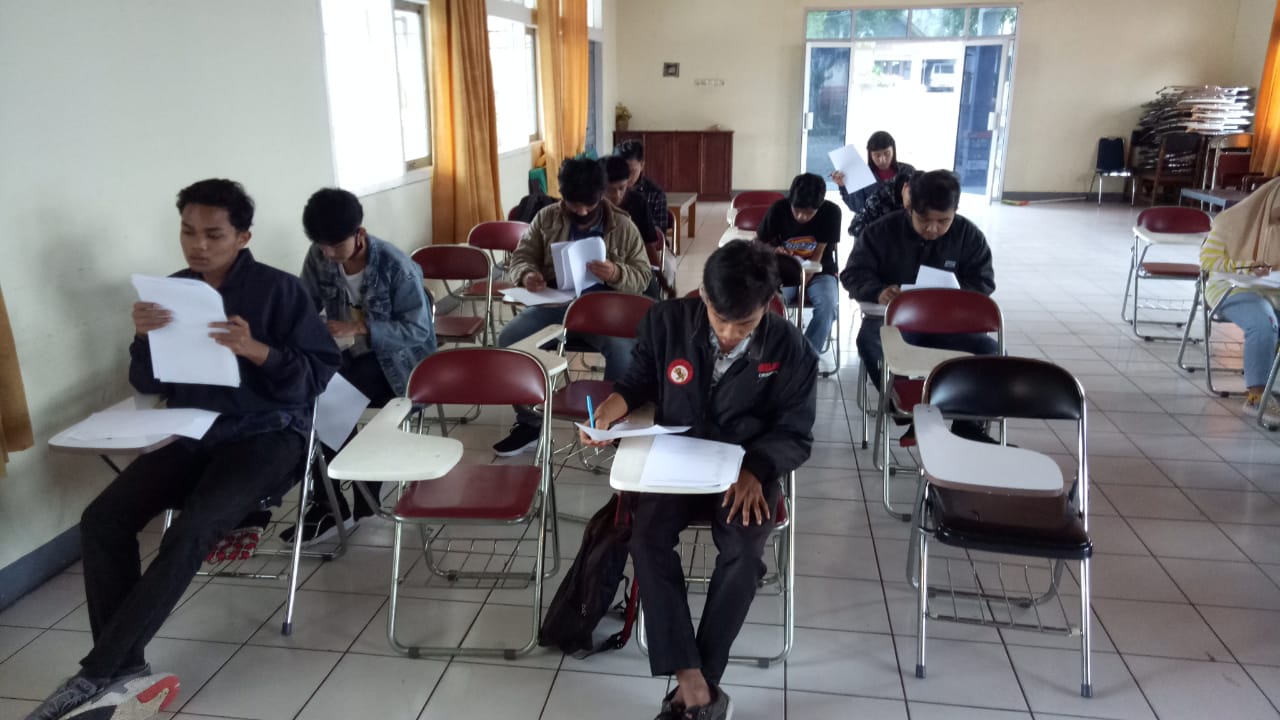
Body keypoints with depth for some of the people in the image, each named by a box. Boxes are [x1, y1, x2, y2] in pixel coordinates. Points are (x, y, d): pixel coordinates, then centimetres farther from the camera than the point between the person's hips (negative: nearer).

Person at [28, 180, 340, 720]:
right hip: (191, 434, 5)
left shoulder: (278, 289, -5)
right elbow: (148, 384, 12)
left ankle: (95, 675, -18)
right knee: (102, 520, -18)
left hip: (267, 433, -5)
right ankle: (125, 673, -14)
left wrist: (256, 350, -25)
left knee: (190, 533, -29)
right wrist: (143, 338, -9)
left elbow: (318, 374, -9)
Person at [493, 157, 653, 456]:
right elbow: (520, 257, 8)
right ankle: (528, 423, -8)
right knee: (509, 339, -24)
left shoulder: (623, 226, 3)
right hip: (554, 305, 2)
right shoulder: (546, 218, 7)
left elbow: (643, 276, 1)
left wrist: (616, 275, -22)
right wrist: (527, 274, -17)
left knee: (623, 349, -34)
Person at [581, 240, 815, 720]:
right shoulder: (667, 322, -8)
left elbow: (796, 435, -3)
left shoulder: (790, 350, -11)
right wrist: (613, 407, -14)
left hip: (750, 468, -1)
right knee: (647, 537, -27)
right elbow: (640, 380, 9)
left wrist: (755, 470, -22)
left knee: (743, 550, -30)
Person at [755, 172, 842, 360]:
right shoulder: (778, 209, -13)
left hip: (818, 271, 0)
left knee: (829, 304, -32)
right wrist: (774, 251, -23)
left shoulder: (831, 212, -14)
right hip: (785, 273, 0)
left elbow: (819, 252, -10)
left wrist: (805, 274, -24)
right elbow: (756, 243, -2)